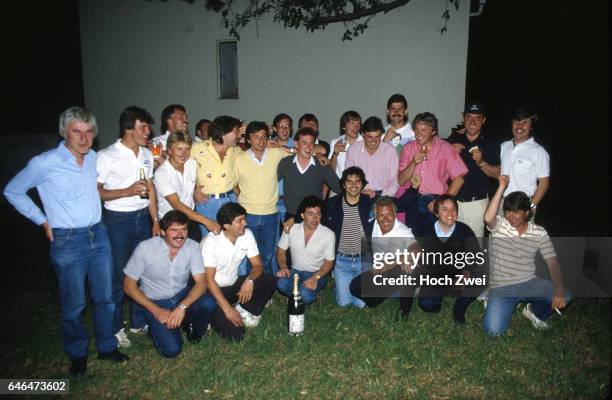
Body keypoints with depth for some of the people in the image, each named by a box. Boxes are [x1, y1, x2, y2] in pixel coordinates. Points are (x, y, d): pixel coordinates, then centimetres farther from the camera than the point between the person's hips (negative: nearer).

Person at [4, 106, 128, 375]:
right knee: (74, 304, 8)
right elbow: (12, 192, 1)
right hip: (67, 241, -5)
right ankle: (78, 354, 30)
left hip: (99, 235, 5)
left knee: (105, 297, 13)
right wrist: (42, 221, -1)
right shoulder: (44, 164, -13)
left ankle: (106, 347, 32)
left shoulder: (94, 158, 3)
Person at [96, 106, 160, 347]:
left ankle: (139, 322, 28)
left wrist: (155, 221, 10)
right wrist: (127, 191, -22)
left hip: (142, 218, 5)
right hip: (118, 220, -5)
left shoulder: (147, 154, 7)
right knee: (119, 276, 4)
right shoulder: (107, 156, -11)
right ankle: (114, 329, 22)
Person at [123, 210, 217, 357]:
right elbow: (129, 285, -11)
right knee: (172, 349, -21)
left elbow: (201, 283, -16)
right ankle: (158, 328, 13)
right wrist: (156, 310, -19)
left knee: (209, 303, -29)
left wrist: (182, 307, -33)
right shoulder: (145, 248, -19)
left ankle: (192, 330, 4)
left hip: (182, 295, 2)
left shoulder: (193, 247, -14)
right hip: (155, 302, -2)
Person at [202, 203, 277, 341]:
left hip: (234, 284, 6)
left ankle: (243, 310, -2)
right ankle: (215, 315, 7)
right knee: (234, 333, -22)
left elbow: (258, 265, -3)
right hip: (213, 289, -6)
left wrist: (249, 280, -26)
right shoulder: (211, 241, -23)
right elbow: (209, 280, -22)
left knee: (270, 281, -16)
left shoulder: (247, 234, -8)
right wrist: (228, 309, -27)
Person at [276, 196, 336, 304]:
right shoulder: (291, 229, -7)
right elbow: (281, 250, 4)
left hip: (317, 273, -2)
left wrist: (316, 277, -25)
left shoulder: (328, 234, -14)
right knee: (282, 284, -31)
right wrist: (283, 267, -16)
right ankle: (301, 294, 0)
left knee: (305, 295, -32)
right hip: (296, 271, 2)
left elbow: (329, 262, -8)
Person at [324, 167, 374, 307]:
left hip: (364, 260, 0)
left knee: (361, 303, 1)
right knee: (343, 302, 3)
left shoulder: (370, 203, -4)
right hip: (341, 260, 0)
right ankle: (340, 288, 38)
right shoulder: (332, 204, -4)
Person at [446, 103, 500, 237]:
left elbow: (497, 173, 0)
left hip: (477, 202, -1)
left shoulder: (490, 144, 2)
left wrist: (481, 163, -17)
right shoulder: (453, 139, 5)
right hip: (452, 199, 1)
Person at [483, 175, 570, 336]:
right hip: (501, 286, -3)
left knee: (564, 297, -22)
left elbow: (552, 263, -6)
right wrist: (502, 187, -27)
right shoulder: (499, 226, -7)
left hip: (529, 283, 3)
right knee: (493, 331, -22)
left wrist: (559, 288, -25)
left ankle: (535, 311, 11)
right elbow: (488, 218, -32)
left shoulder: (540, 232, 0)